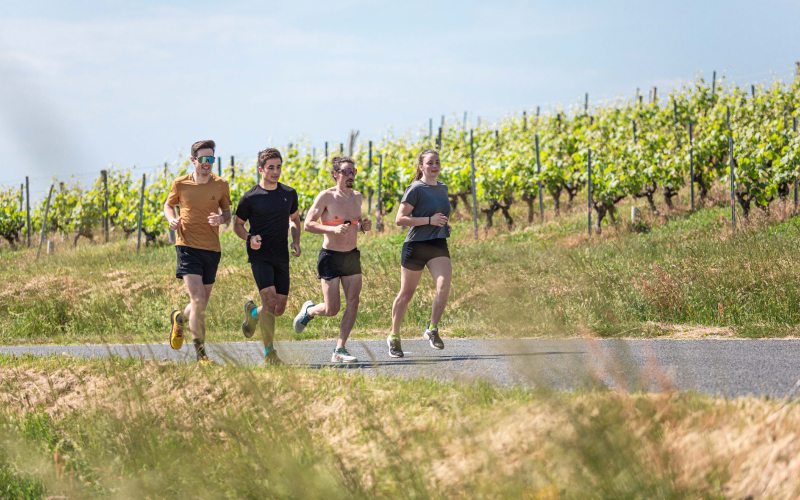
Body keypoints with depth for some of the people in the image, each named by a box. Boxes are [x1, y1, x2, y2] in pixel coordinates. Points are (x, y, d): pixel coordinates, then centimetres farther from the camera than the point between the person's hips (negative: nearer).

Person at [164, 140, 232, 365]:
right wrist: (171, 219, -7)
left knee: (202, 304, 12)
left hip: (211, 248, 3)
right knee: (198, 299, -16)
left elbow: (227, 212, 13)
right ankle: (201, 353, -7)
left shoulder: (221, 185, 1)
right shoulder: (180, 184, -2)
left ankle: (179, 318, 47)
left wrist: (222, 218, -11)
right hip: (188, 246, -3)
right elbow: (168, 205, 15)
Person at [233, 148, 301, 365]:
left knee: (280, 308, 4)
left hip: (282, 257, 5)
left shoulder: (289, 194, 7)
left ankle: (252, 313, 39)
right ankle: (269, 352, -10)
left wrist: (296, 241, 5)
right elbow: (238, 225, 7)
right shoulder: (250, 198, -4)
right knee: (270, 300, -19)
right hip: (260, 255, -5)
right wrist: (249, 238, -13)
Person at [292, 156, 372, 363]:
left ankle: (339, 350, 2)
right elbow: (308, 224, -13)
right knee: (331, 309, -5)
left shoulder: (357, 197, 8)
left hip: (352, 256, 6)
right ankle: (309, 310, 29)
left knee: (353, 304, -4)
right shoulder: (326, 197, -11)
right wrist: (333, 229, -27)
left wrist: (363, 226, 0)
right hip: (331, 257, -6)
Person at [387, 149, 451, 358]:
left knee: (444, 286, -20)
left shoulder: (443, 188, 13)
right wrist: (430, 220, -20)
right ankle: (394, 337, 22)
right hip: (416, 245, -5)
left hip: (439, 246, 5)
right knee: (406, 293, 6)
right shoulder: (415, 189, -8)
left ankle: (432, 330, -6)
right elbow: (400, 219, -14)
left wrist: (445, 225, 10)